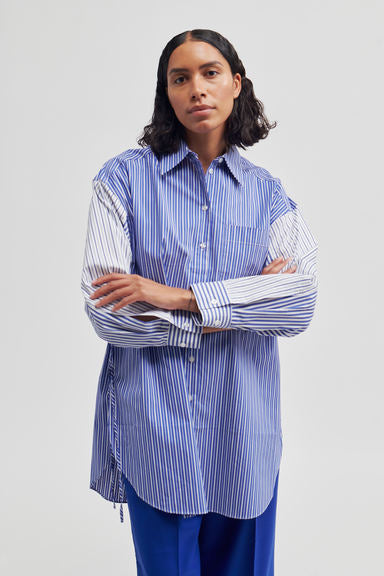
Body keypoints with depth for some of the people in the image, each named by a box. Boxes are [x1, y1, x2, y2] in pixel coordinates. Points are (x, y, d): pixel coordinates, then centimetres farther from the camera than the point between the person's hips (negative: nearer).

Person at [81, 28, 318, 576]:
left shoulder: (265, 191, 5)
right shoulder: (125, 177, -2)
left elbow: (303, 302, -10)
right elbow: (105, 310, -12)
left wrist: (180, 296, -18)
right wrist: (238, 308, -10)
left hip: (242, 427, 3)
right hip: (154, 423, -2)